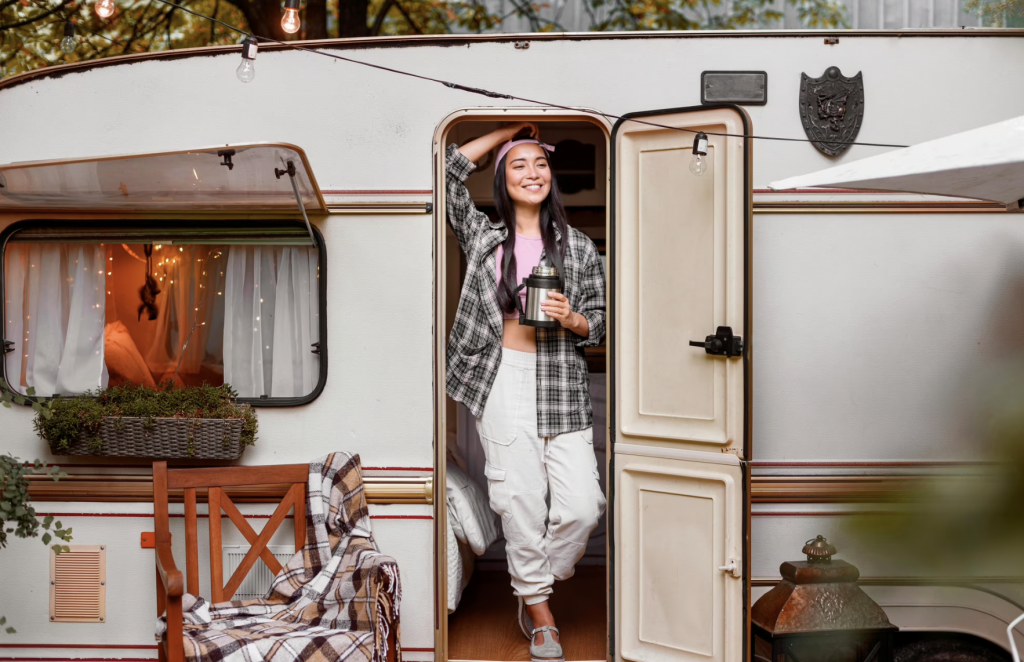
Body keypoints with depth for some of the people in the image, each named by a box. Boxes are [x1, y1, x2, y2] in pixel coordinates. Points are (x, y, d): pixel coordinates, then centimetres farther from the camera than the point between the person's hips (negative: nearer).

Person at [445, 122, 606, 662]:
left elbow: (600, 321, 13)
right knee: (520, 500, -1)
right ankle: (539, 611, 16)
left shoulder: (578, 246, 11)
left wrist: (572, 319, -9)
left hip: (560, 381, 1)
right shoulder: (483, 236, 10)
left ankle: (537, 582, 20)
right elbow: (447, 170, 2)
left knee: (582, 505, -6)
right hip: (501, 379, -1)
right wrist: (508, 132, 8)